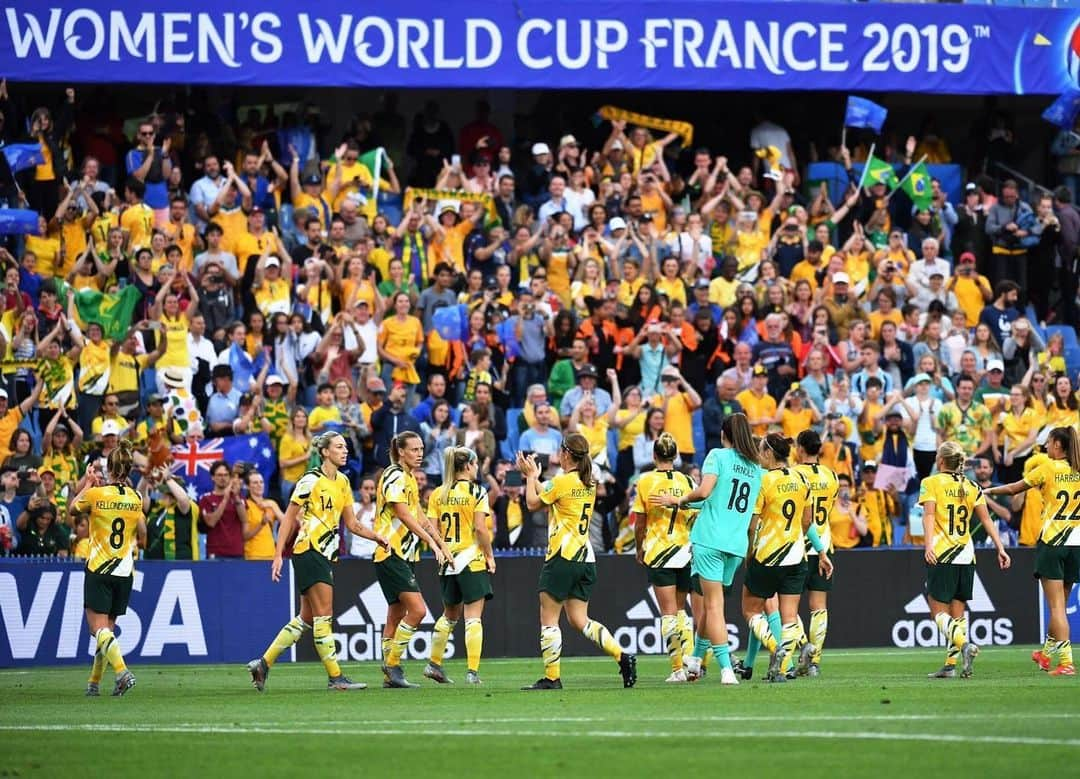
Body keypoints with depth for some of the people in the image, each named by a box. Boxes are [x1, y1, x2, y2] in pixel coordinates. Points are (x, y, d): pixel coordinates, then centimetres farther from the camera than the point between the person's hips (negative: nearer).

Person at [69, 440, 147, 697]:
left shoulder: (96, 494, -10)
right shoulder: (136, 499, 0)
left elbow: (73, 508, 11)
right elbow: (142, 537, 8)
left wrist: (88, 483, 21)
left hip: (98, 569, -4)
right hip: (125, 570, 4)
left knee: (99, 628, -6)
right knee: (107, 628, 14)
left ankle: (122, 672, -27)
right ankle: (94, 682, 18)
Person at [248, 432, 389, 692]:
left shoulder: (342, 482, 13)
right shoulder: (311, 481, -11)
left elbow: (352, 524, 16)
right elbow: (288, 519, -9)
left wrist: (376, 537, 0)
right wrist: (278, 554, -15)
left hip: (326, 553, 9)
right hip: (308, 551, -9)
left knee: (307, 618, 9)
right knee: (324, 614, -9)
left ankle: (263, 663, 14)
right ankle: (335, 677, -8)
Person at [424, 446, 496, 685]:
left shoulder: (437, 494, 6)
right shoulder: (476, 492, -7)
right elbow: (480, 528, -13)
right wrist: (490, 555, -3)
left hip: (448, 564, 5)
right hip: (473, 560, -5)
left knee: (449, 615, 22)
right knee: (473, 618, -3)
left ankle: (434, 664, 25)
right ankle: (472, 672, -8)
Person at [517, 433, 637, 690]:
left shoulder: (561, 482, -13)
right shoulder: (589, 484, 11)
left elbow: (533, 503, 0)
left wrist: (531, 476, 14)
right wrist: (534, 476, 27)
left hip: (563, 556, -8)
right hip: (586, 557, 8)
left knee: (548, 619, 1)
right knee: (579, 620, 10)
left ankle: (552, 678, 1)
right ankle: (622, 656, -5)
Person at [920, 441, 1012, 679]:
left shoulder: (931, 483, -2)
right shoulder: (972, 487, 11)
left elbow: (929, 515, -15)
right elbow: (986, 520, 7)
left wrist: (928, 545, -25)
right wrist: (1000, 549, 6)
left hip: (941, 555, -5)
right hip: (966, 556, 5)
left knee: (939, 612, -3)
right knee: (958, 613, 10)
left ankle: (964, 645, -28)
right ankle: (951, 664, 5)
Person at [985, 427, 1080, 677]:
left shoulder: (1048, 468, -7)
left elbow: (1013, 489, 3)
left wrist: (988, 491, 18)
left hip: (1052, 542, -5)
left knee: (1056, 606, -4)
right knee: (1059, 604, 17)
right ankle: (1047, 653, 33)